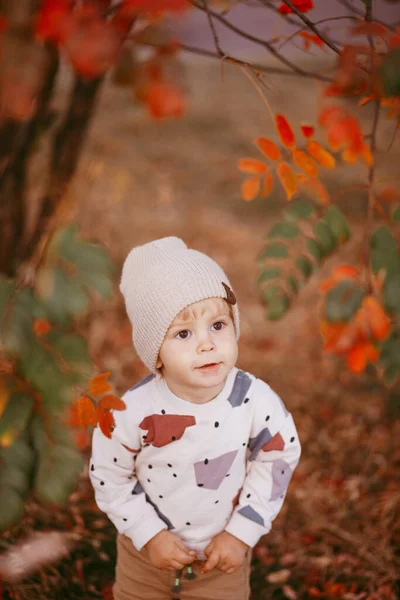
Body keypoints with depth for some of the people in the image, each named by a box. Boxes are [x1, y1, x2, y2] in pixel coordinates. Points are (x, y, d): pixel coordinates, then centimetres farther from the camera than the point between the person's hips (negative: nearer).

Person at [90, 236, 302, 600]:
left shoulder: (257, 401, -25)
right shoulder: (133, 413, -27)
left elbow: (279, 460, -9)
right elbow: (109, 477, -11)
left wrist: (242, 533, -9)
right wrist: (149, 535, -12)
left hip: (223, 555, 0)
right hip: (146, 554, 0)